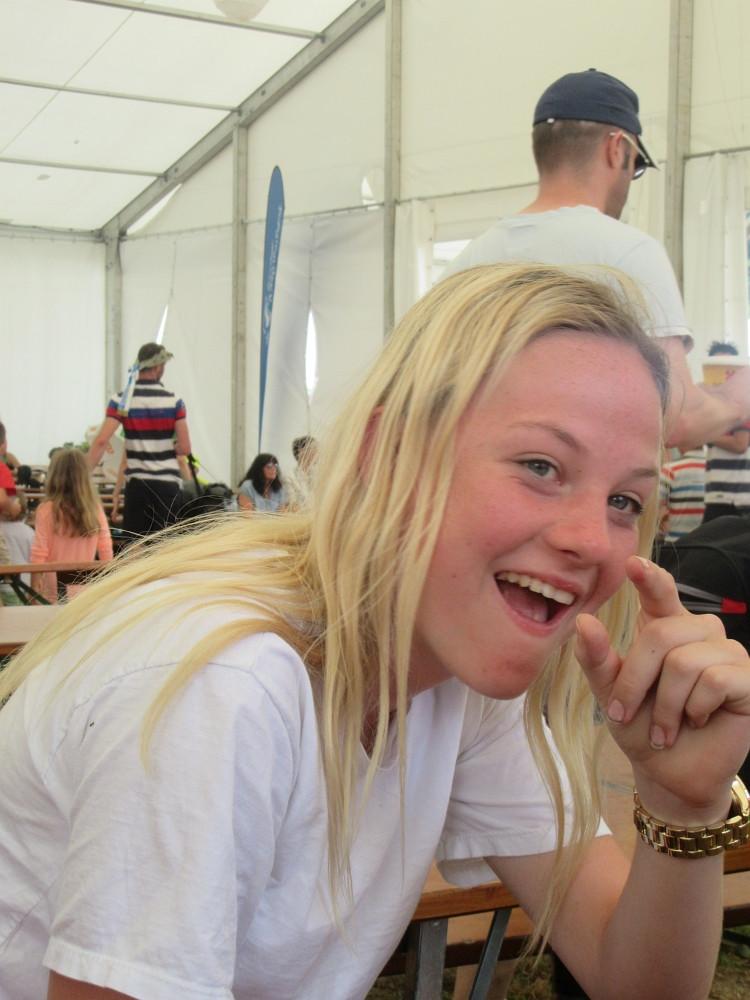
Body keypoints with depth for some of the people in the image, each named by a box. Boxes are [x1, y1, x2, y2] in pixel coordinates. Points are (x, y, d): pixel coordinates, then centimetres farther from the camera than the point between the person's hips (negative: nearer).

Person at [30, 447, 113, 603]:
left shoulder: (47, 510, -9)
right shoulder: (96, 509, -1)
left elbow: (39, 555, -7)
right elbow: (106, 555, 3)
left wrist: (34, 590, 1)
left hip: (55, 596, -3)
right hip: (87, 595, 3)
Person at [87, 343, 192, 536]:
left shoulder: (122, 401, -2)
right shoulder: (174, 402, -2)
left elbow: (100, 442, -12)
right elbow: (185, 448, -5)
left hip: (137, 483, 1)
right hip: (168, 483, -1)